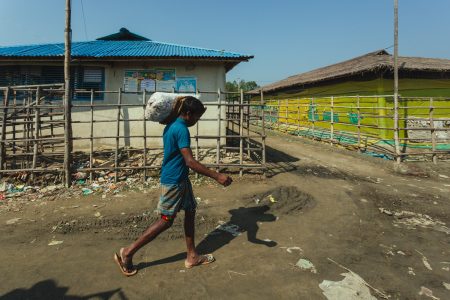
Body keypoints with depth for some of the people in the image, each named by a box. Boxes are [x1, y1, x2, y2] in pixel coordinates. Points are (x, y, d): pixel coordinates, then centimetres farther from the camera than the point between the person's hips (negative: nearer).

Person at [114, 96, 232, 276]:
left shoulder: (172, 125, 9)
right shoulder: (181, 129, -21)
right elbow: (190, 161, -28)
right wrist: (217, 176, -28)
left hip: (180, 179, 10)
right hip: (173, 181, -10)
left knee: (190, 211, 13)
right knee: (166, 221, -1)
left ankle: (192, 256, 22)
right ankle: (128, 253, 9)